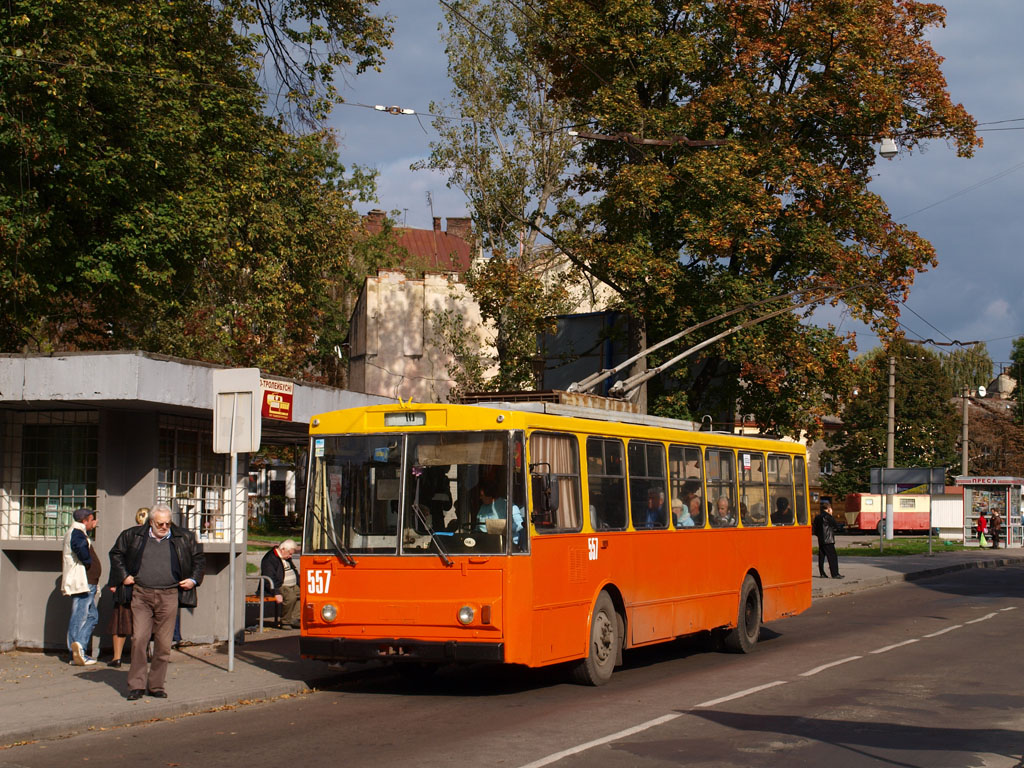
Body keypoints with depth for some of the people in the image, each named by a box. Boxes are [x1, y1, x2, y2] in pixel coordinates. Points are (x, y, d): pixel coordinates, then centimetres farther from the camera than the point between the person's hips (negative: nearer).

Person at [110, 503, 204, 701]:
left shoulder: (184, 538, 8)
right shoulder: (133, 536, 7)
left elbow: (199, 559, 20)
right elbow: (116, 554, 20)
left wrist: (194, 580, 8)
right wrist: (123, 575, 9)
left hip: (168, 596, 1)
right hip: (141, 595, 0)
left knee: (163, 643, 2)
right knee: (138, 639, -9)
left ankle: (156, 685, 12)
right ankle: (136, 685, -2)